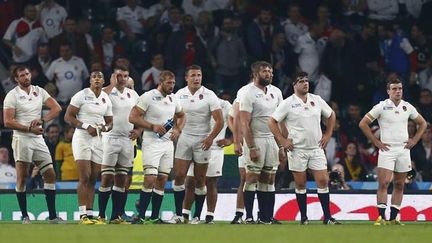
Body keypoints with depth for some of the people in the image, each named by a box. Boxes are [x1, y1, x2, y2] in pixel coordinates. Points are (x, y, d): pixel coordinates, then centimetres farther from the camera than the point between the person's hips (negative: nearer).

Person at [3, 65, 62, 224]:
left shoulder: (39, 91, 10)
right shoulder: (12, 96, -4)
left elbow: (56, 108, 2)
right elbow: (8, 122, -11)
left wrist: (42, 120, -14)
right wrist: (30, 129, -16)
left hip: (38, 139, 5)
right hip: (21, 140, -5)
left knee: (50, 174, 0)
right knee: (22, 177, -4)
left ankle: (52, 216, 3)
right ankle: (24, 215, 2)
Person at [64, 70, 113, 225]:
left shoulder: (106, 99, 12)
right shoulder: (81, 96, -6)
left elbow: (110, 122, 19)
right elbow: (68, 117, -9)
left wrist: (105, 128, -5)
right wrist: (87, 127, -18)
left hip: (97, 140, 6)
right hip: (82, 138, -6)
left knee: (93, 179, 5)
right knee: (84, 178, -12)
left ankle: (90, 214, 7)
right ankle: (83, 215, -13)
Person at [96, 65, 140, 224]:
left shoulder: (133, 94, 13)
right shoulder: (107, 91, -4)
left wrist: (138, 130, 3)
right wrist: (112, 85, -19)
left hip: (128, 140, 5)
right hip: (110, 138, -5)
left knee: (121, 179, 6)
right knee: (107, 178, -7)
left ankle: (116, 216, 8)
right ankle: (101, 215, -4)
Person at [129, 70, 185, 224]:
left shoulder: (173, 99, 10)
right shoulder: (148, 97, -10)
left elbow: (181, 116, 28)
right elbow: (133, 117, -13)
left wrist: (177, 130, 8)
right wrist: (153, 126, -20)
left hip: (168, 143, 7)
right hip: (151, 143, -7)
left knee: (162, 180, 6)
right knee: (150, 179, -14)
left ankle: (155, 217, 11)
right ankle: (141, 216, -9)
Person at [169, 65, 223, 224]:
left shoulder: (209, 96, -4)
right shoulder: (179, 95, 4)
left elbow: (219, 121, -7)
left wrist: (211, 138, -18)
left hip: (202, 141, -2)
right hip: (184, 139, 2)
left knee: (200, 180, 1)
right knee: (179, 176, -5)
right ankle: (179, 214, 0)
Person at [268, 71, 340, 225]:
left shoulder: (317, 100, 7)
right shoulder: (288, 103, -4)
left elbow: (331, 116, 21)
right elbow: (272, 122, -3)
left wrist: (327, 135, 12)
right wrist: (282, 140, -8)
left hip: (316, 148, 3)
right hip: (297, 149, -3)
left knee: (323, 181, -4)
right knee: (300, 184, 1)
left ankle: (327, 217, 0)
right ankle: (303, 217, 9)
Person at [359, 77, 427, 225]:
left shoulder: (407, 107, 7)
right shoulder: (382, 107, -5)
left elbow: (422, 123, 21)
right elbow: (363, 124, -4)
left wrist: (415, 140, 8)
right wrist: (376, 142, -6)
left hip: (403, 150, 4)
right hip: (387, 150, -4)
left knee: (399, 185, 5)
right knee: (383, 183, -12)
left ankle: (393, 217, 9)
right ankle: (381, 217, -13)